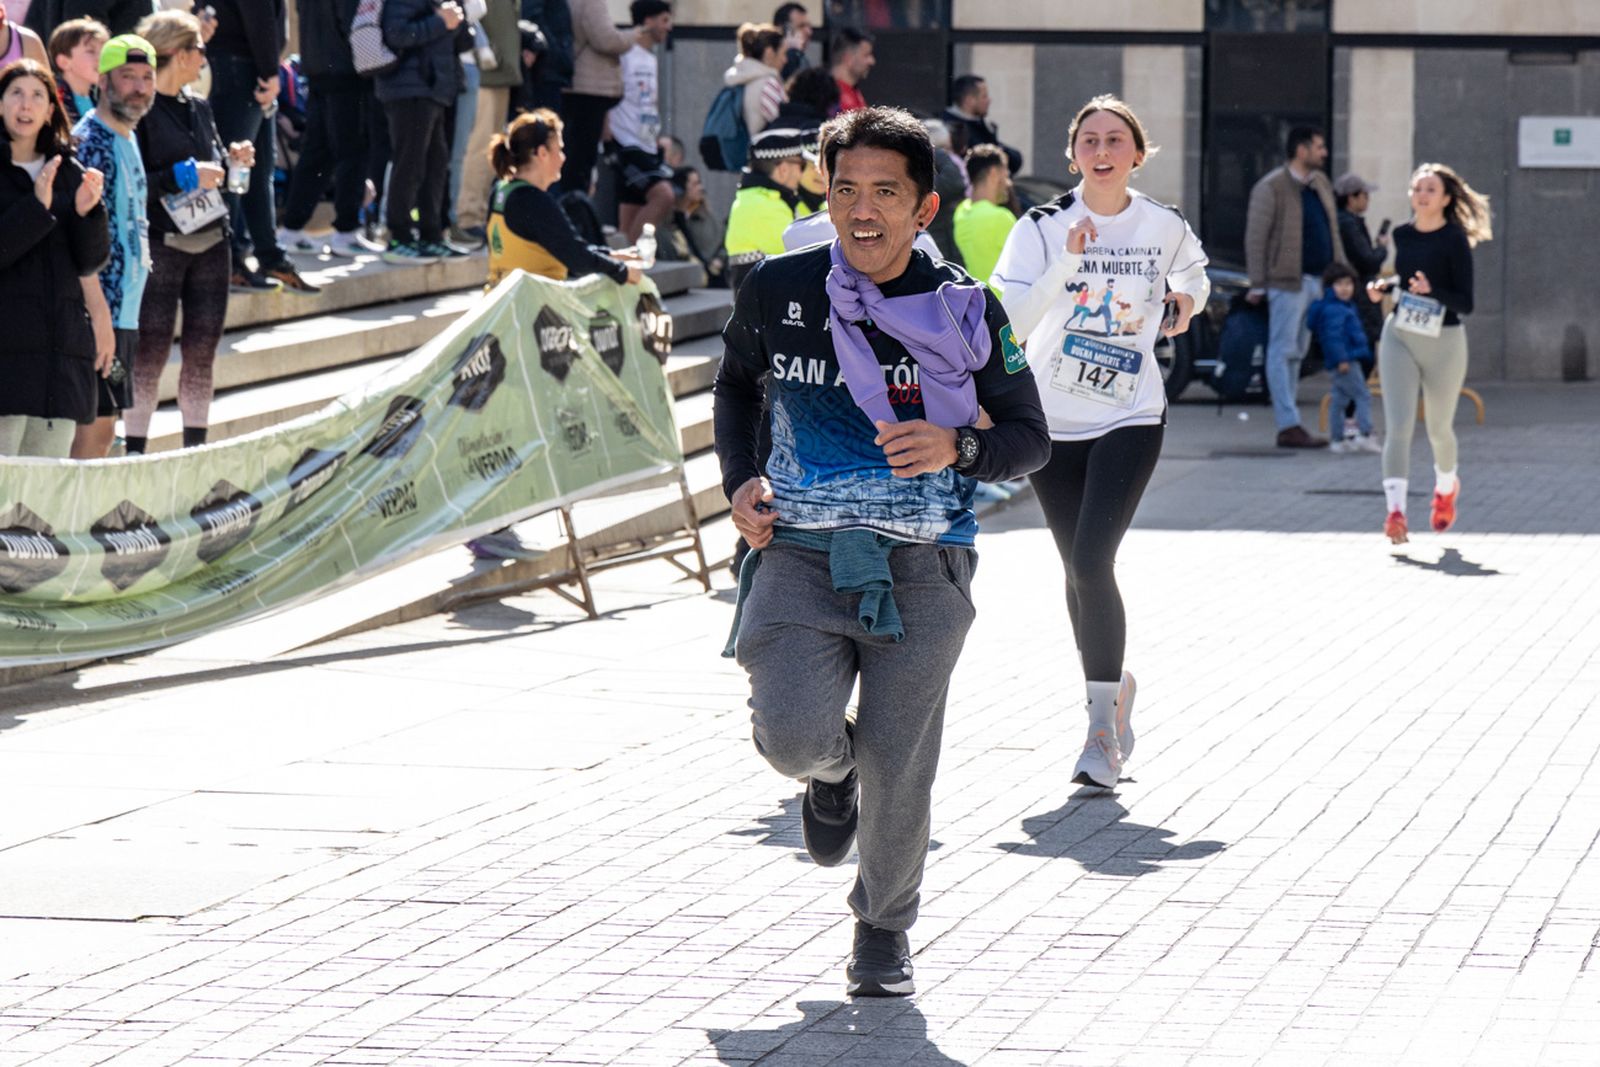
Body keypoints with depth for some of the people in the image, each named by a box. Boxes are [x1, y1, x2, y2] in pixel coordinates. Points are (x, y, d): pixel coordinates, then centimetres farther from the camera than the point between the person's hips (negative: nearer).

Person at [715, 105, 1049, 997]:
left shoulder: (964, 310, -3)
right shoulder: (778, 290, 1)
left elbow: (1031, 438, 5)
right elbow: (736, 388, 22)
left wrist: (957, 448, -16)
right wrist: (741, 481, 5)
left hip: (921, 569, -1)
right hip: (800, 554, 1)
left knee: (898, 772, 1)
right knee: (794, 735, -19)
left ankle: (886, 927, 30)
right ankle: (834, 769, 22)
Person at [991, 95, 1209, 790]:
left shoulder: (1166, 228, 1)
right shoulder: (1041, 229, -5)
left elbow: (1192, 274, 24)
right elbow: (1011, 322, -17)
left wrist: (1184, 302, 3)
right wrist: (1066, 262, -27)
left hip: (1130, 420, -1)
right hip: (1052, 420, 2)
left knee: (1092, 561, -17)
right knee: (1079, 569, 11)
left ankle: (1103, 732, -9)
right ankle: (1114, 687, 37)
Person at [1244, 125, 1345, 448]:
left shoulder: (1321, 184, 15)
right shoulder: (1271, 187, -9)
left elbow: (1332, 231, 21)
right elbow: (1255, 237, -10)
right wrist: (1257, 284, -12)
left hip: (1317, 281, 8)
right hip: (1288, 281, -8)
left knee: (1296, 354, 12)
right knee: (1282, 352, -7)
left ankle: (1288, 426, 16)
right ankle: (1289, 426, -10)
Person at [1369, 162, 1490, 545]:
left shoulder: (1455, 241, -12)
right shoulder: (1403, 234, 4)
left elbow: (1466, 304, -15)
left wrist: (1431, 290, -31)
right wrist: (1383, 287, 3)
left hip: (1444, 342, -3)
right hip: (1399, 338, 3)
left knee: (1438, 428, 13)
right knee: (1398, 426, -12)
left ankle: (1446, 487, 44)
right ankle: (1395, 511, -20)